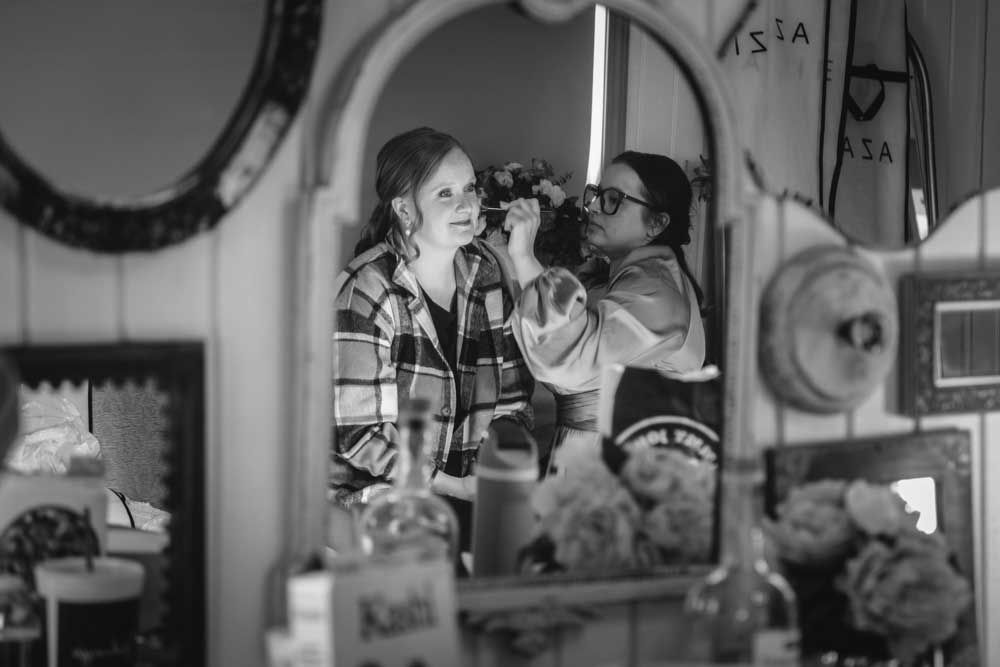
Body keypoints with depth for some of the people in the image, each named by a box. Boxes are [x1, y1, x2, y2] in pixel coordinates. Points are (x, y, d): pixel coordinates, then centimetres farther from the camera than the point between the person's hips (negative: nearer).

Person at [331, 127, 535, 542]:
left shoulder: (489, 273, 7)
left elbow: (512, 398, 12)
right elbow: (354, 434, -14)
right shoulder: (366, 291, -12)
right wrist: (457, 488, -16)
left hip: (472, 492, 6)